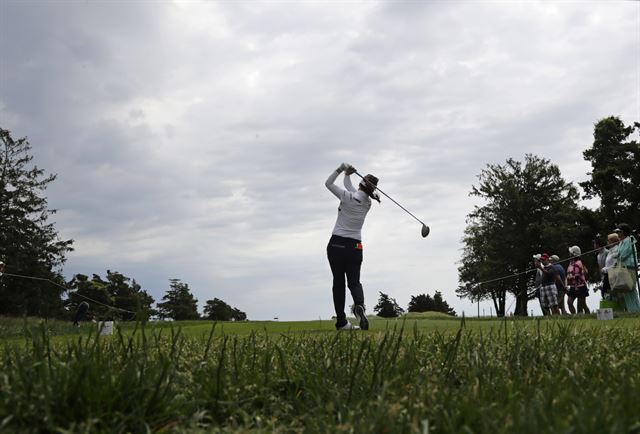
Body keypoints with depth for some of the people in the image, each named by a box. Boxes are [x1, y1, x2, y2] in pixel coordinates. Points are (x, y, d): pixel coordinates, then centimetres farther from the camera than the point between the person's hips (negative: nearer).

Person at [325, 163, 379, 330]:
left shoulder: (348, 197, -13)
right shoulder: (368, 202, 2)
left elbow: (328, 183, -1)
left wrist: (341, 169, 3)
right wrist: (347, 176, 26)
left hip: (336, 244, -3)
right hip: (355, 247, 3)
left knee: (338, 282, 4)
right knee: (354, 282, 7)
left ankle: (341, 321, 2)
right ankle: (359, 305, -26)